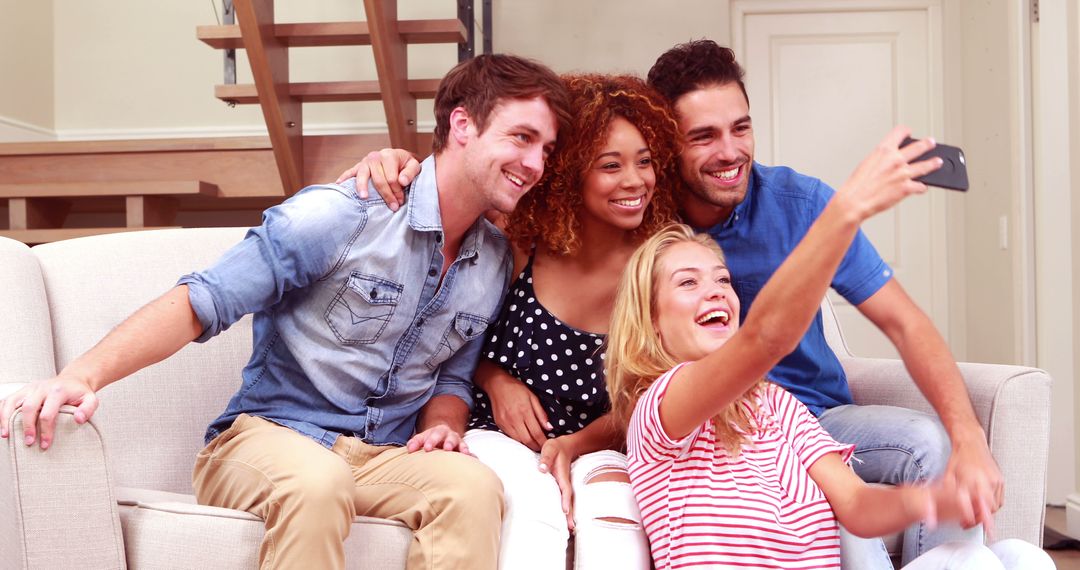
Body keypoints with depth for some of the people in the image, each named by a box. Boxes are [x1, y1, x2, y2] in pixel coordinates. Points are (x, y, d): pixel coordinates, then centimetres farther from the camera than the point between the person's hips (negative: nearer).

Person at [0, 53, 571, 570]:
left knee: (473, 486, -29)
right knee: (316, 481, -40)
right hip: (267, 435, -4)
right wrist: (83, 374, -28)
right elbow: (200, 303, -16)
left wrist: (441, 426, -4)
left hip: (384, 459, 4)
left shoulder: (496, 263, 9)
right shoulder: (340, 214, -12)